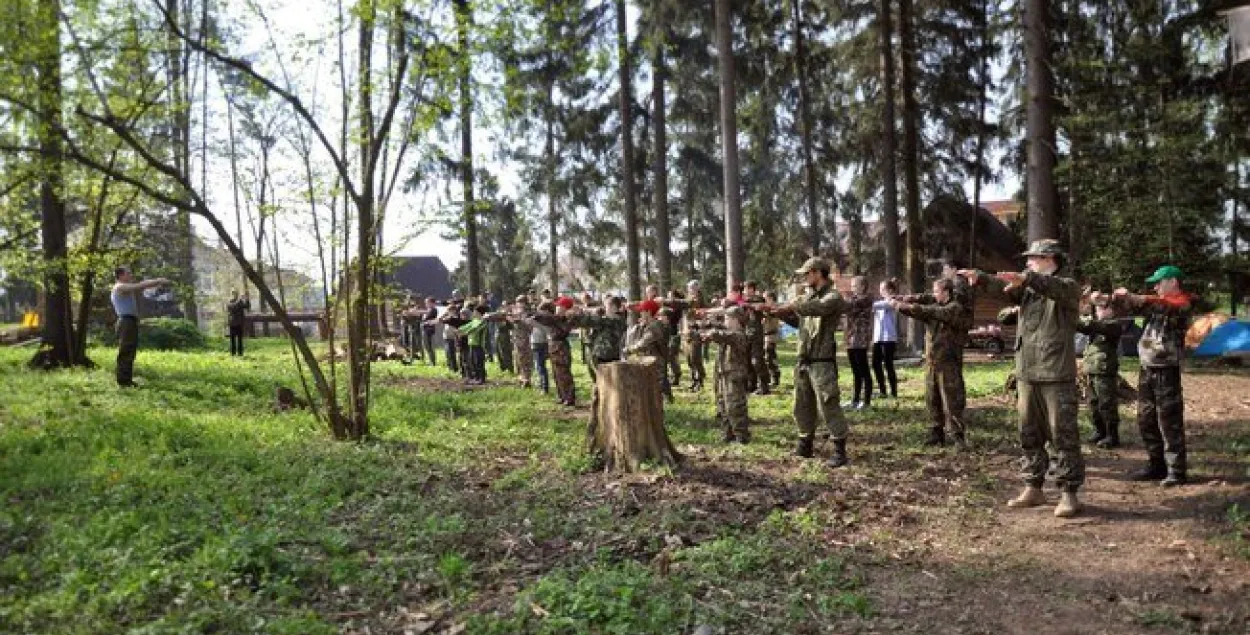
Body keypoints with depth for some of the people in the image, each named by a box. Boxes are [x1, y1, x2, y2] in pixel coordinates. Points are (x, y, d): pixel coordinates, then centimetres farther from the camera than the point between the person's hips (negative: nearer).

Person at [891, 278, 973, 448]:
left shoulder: (957, 308, -9)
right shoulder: (936, 307, 16)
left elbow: (938, 312, -24)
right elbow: (921, 313, 8)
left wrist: (911, 307, -28)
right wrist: (900, 306, -10)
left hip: (949, 363, -8)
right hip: (931, 362, 8)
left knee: (952, 401, -5)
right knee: (932, 400, 10)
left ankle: (958, 435, 2)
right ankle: (937, 433, 19)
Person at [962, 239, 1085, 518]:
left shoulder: (1068, 287, -2)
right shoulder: (1026, 289, 15)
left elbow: (1055, 288, -26)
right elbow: (1003, 287, -3)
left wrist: (1026, 278, -42)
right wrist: (980, 278, -22)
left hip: (1057, 375, -6)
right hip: (1026, 374, 6)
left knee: (1064, 435, -1)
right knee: (1029, 435, 11)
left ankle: (1069, 492, 5)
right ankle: (1033, 488, 21)